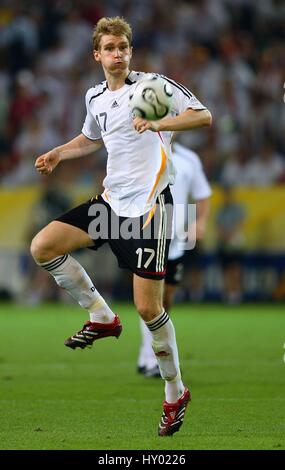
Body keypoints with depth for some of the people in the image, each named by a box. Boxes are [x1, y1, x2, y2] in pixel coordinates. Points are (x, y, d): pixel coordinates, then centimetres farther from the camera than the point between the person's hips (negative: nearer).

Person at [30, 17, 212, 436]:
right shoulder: (95, 97, 13)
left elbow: (204, 116, -16)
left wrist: (160, 123, -31)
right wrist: (58, 154, 18)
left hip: (148, 204, -7)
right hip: (112, 200, 7)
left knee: (148, 308, -9)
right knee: (43, 246, -7)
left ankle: (176, 393, 10)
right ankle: (102, 318, 9)